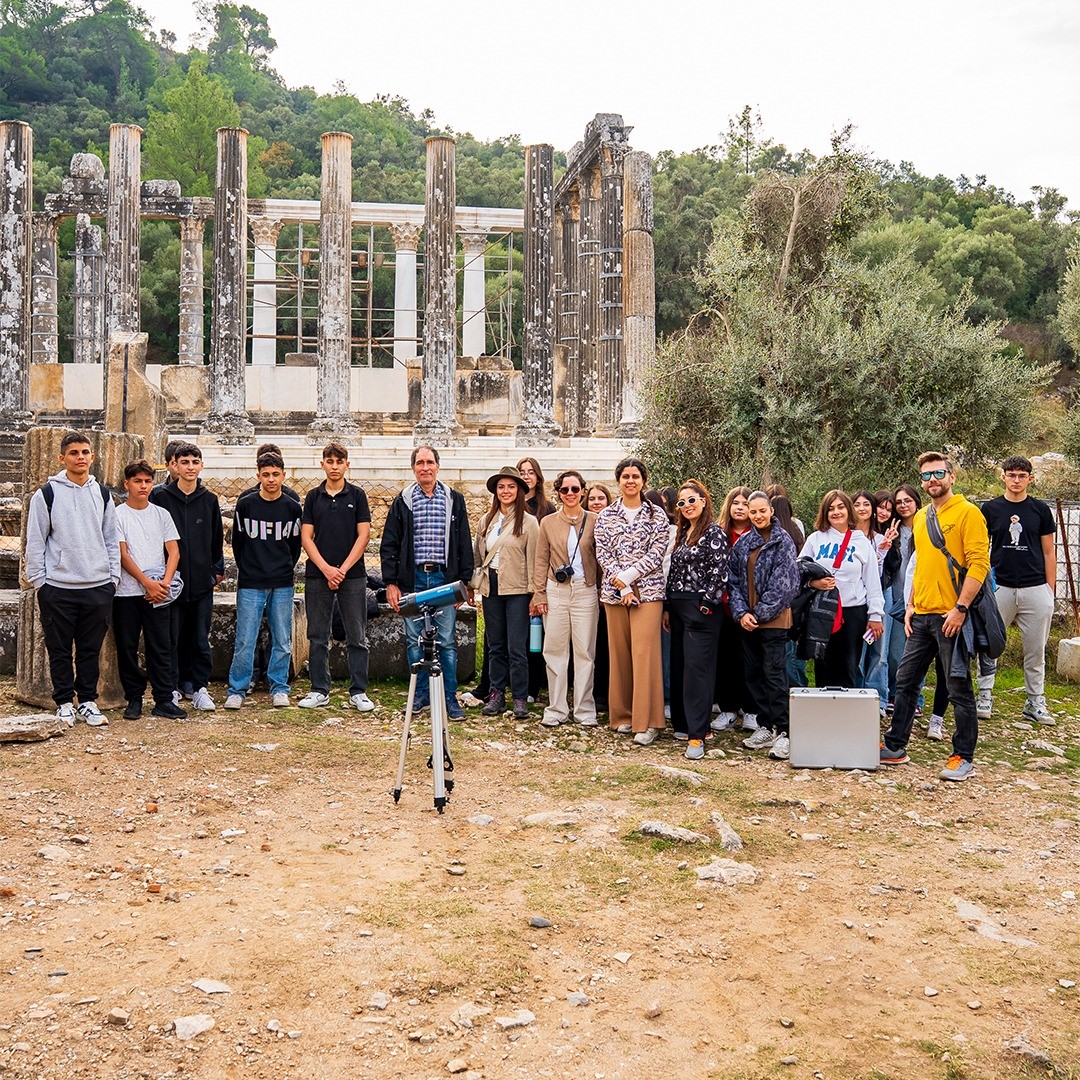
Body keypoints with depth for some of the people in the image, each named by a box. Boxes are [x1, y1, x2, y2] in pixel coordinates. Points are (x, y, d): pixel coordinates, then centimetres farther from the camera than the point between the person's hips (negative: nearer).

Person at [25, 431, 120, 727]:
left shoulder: (102, 494, 10)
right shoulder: (47, 494, -1)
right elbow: (35, 541, 0)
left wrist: (113, 577, 7)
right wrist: (38, 580, -4)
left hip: (98, 586, 3)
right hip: (57, 587, -3)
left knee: (91, 649, 8)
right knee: (60, 650, 5)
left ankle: (87, 702, 18)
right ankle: (64, 703, 17)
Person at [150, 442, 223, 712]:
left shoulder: (209, 500, 8)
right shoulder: (160, 496, 0)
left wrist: (218, 569, 15)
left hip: (202, 581, 2)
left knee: (201, 639, 4)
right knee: (173, 638, 3)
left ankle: (199, 688, 12)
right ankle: (173, 688, 13)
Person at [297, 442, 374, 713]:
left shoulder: (357, 495, 4)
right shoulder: (313, 496, 8)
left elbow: (363, 535, -2)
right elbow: (306, 537, 3)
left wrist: (343, 569, -10)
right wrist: (326, 568, -9)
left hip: (352, 575, -1)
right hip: (317, 575, 2)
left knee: (357, 637, 2)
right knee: (318, 637, 6)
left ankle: (358, 692, 9)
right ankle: (319, 691, 15)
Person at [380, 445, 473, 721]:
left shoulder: (454, 500, 7)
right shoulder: (403, 501, 6)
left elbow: (464, 544, 8)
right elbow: (388, 545, 6)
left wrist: (464, 581, 2)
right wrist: (391, 583, 0)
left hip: (444, 579, -1)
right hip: (412, 579, 1)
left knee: (447, 641, 0)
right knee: (415, 640, 6)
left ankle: (449, 698, 8)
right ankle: (420, 693, 18)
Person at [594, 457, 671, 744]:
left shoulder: (656, 515, 5)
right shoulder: (605, 516, 10)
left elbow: (657, 553, -4)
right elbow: (603, 554, 3)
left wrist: (626, 577, -12)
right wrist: (622, 587, -9)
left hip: (648, 590, -2)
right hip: (614, 591, 3)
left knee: (645, 653, -9)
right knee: (618, 653, 5)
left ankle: (647, 722, -6)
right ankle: (623, 716, 16)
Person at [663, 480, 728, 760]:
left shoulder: (714, 532, -8)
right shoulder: (681, 532, 15)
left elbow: (720, 574, -14)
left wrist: (705, 605, -16)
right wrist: (667, 607, 13)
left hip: (702, 609, -8)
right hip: (678, 608, 8)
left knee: (697, 669, -9)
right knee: (678, 668, 11)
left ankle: (697, 735, -8)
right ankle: (682, 724, 22)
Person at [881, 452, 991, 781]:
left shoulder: (967, 513, -8)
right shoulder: (920, 517, 15)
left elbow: (979, 564, -14)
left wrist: (960, 608, -19)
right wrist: (911, 605, 14)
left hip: (951, 616, -7)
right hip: (922, 615, 7)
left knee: (959, 688, 1)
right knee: (905, 681, 11)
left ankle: (964, 757, 12)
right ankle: (895, 747, 22)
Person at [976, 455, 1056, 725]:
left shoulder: (1040, 510, 7)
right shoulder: (990, 509, 5)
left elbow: (1048, 553, 9)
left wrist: (1051, 591, 4)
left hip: (1035, 589, 0)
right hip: (1000, 588, 0)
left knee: (1036, 650, 6)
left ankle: (1035, 702, 16)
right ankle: (985, 696, 11)